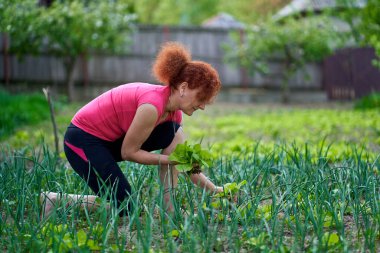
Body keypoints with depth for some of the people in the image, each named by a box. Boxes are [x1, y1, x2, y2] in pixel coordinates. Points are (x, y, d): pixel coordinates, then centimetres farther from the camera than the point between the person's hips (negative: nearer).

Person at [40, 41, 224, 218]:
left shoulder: (174, 113, 0)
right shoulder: (152, 105, -28)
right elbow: (128, 152, -20)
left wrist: (214, 189, 1)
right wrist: (170, 160, -16)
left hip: (110, 140, 9)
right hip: (82, 140, -9)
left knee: (172, 133, -8)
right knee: (125, 208, -11)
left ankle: (169, 206, -3)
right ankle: (56, 200, 0)